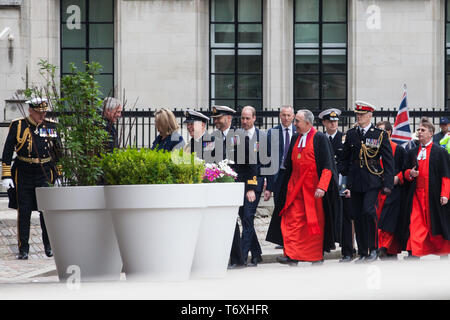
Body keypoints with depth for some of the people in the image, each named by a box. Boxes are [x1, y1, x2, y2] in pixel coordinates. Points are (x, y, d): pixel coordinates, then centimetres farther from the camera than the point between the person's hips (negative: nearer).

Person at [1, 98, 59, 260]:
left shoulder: (51, 127, 6)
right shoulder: (18, 126, -2)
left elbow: (57, 152, 15)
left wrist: (58, 175, 12)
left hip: (44, 175, 1)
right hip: (23, 175, -1)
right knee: (24, 212, 1)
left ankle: (49, 246, 11)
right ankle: (23, 249, 9)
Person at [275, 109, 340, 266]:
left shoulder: (320, 139, -8)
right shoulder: (295, 138, 10)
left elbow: (327, 165, -11)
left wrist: (322, 187, -20)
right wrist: (287, 185, 13)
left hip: (313, 187, -5)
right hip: (295, 187, 5)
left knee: (316, 222, 4)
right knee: (293, 220, -4)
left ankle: (317, 256, 15)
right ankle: (292, 256, -7)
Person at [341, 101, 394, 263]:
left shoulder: (380, 135, 0)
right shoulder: (351, 134, 10)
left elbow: (388, 161, 1)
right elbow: (346, 160, 14)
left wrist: (388, 184, -4)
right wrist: (345, 182, 10)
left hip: (372, 181, -4)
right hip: (355, 182, 4)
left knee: (368, 211, -19)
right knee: (357, 216, 4)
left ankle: (373, 249, -5)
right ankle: (362, 253, 12)